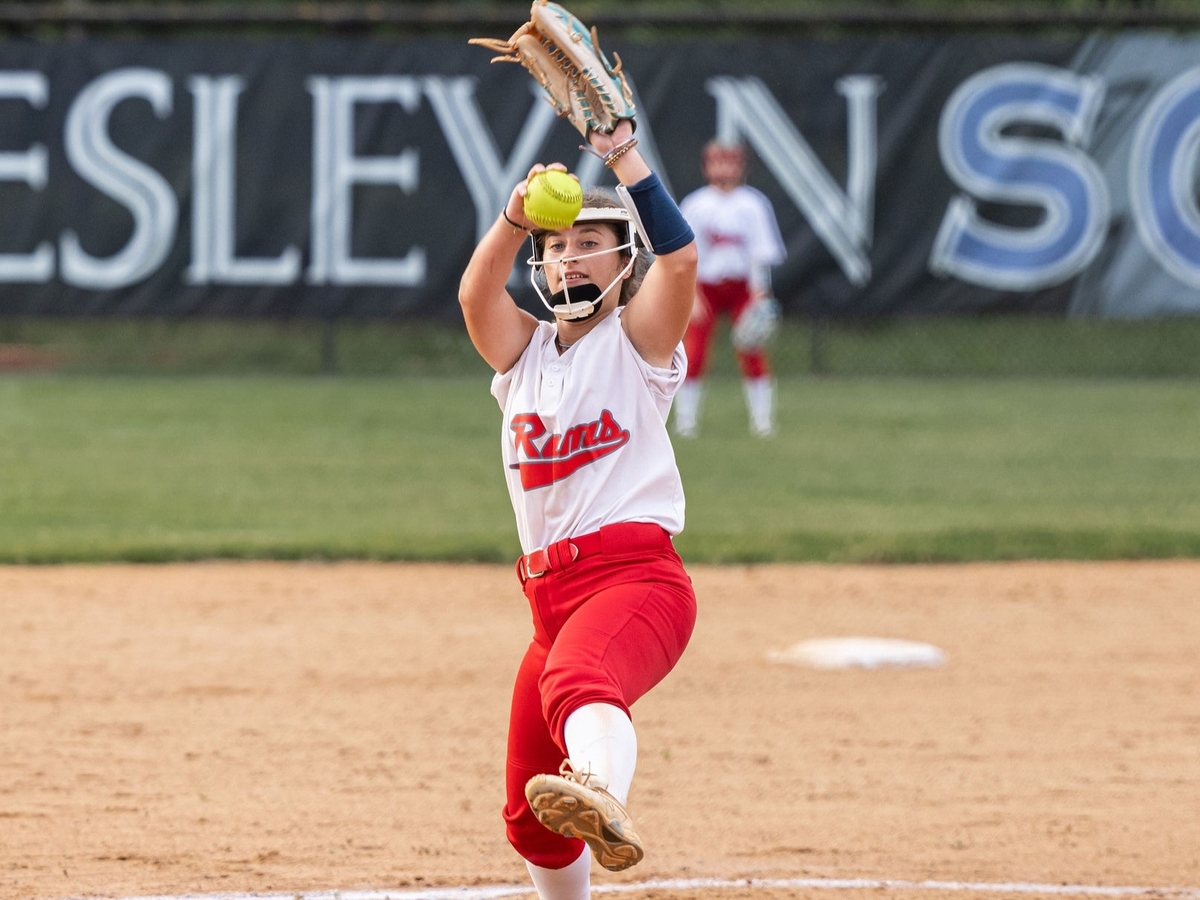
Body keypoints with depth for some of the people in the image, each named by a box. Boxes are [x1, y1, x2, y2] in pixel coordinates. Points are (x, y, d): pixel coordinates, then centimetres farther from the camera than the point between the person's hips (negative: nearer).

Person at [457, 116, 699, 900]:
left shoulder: (637, 340, 5)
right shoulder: (522, 350, 17)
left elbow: (679, 256, -14)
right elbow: (476, 293, -5)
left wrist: (624, 156, -19)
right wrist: (517, 215, -21)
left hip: (637, 576, -7)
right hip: (553, 593, 7)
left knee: (579, 684, -42)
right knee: (530, 814, 13)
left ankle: (605, 804, -72)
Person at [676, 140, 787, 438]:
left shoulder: (753, 204, -1)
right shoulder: (694, 205, -1)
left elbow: (761, 254, -2)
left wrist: (759, 293, -11)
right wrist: (692, 296, -11)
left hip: (743, 286, 0)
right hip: (705, 287, 0)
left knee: (752, 354, -6)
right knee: (693, 354, -7)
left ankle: (762, 421, 2)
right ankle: (685, 421, 2)